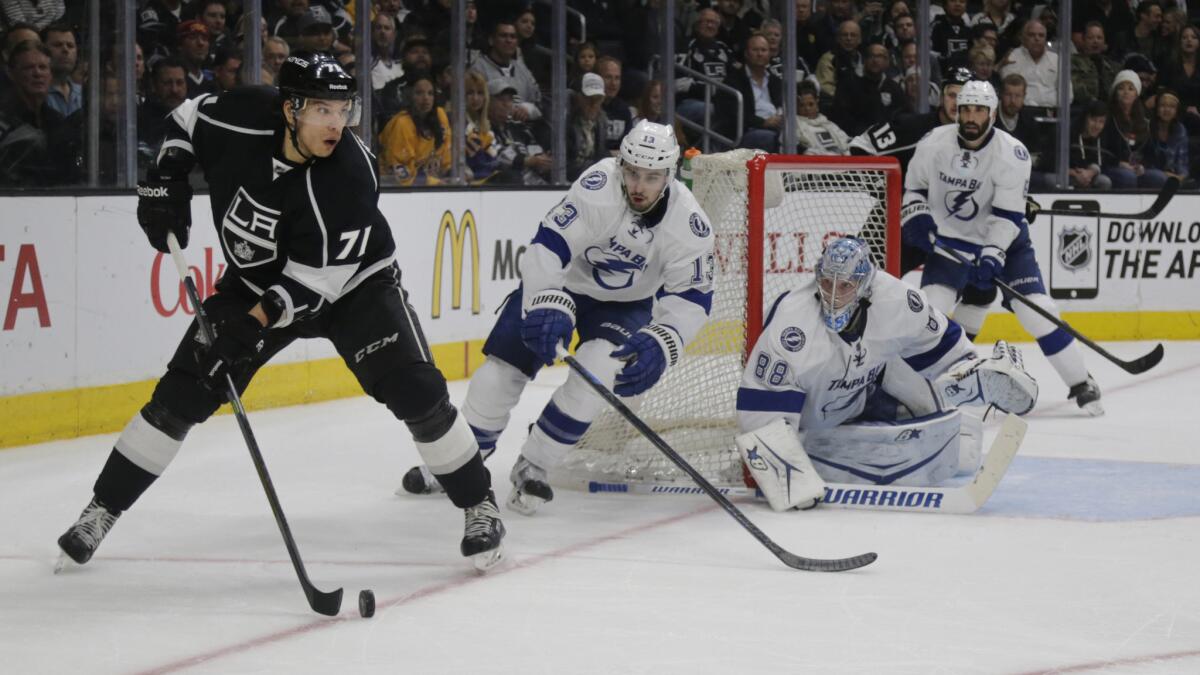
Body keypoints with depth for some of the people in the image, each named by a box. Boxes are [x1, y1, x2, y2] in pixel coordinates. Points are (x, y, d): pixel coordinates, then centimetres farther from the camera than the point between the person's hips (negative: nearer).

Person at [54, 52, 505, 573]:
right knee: (181, 395, -3)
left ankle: (479, 506, 0)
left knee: (414, 389, -18)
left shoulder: (349, 175, -33)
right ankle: (102, 510, 9)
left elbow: (316, 280, -30)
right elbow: (187, 118, 1)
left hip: (350, 283, -3)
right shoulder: (242, 119, -24)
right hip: (257, 280, 3)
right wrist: (166, 177, -11)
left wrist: (254, 323, -38)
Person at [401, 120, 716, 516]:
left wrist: (656, 346, -36)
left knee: (596, 372, -25)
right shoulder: (599, 186, -32)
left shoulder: (688, 223, -25)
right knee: (501, 372, -5)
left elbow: (691, 297, -20)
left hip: (624, 304, 1)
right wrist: (548, 309, -45)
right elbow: (548, 247, -33)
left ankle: (532, 468, -9)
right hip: (561, 280, 0)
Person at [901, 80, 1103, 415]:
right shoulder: (934, 144, -12)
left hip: (1003, 238, -1)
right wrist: (916, 218, -17)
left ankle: (1080, 384, 2)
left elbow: (1008, 215, -22)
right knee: (931, 305, -17)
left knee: (1036, 308, -10)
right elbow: (913, 187, 3)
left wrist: (992, 255, -33)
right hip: (950, 240, 1)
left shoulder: (1012, 154, -20)